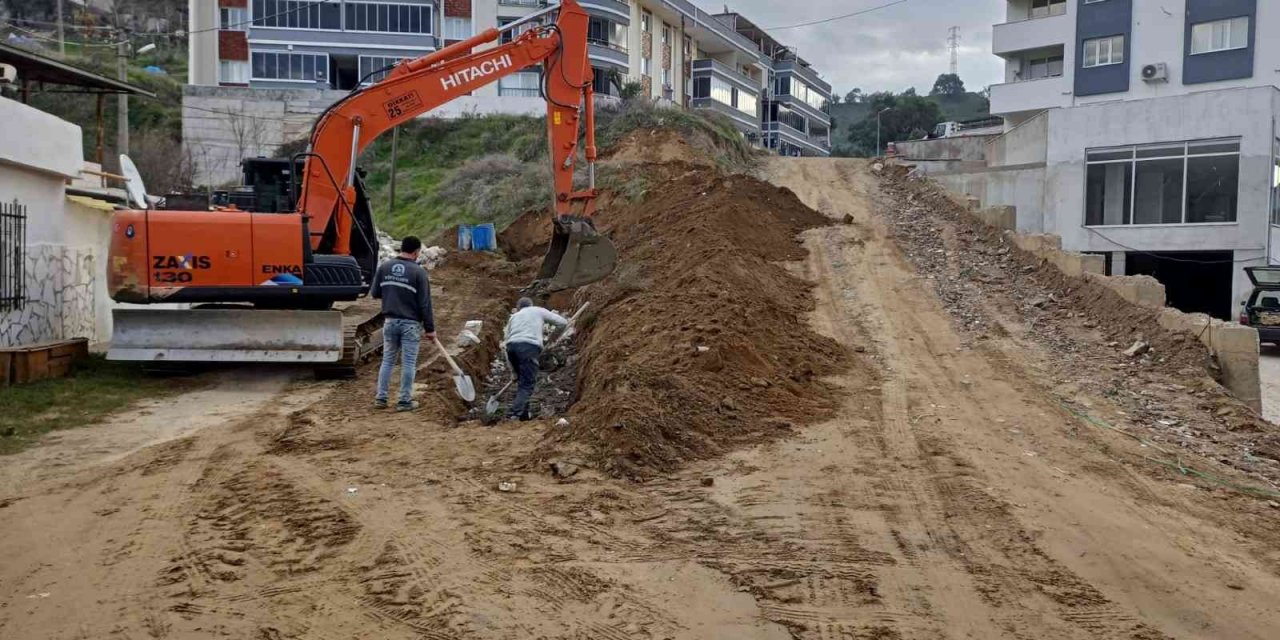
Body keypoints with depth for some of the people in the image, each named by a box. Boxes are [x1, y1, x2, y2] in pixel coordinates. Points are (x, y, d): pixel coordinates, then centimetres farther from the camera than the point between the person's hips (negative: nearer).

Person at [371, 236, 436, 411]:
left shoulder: (384, 267, 2)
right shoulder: (418, 272, -12)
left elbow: (374, 293, 8)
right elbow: (424, 304, -10)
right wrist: (430, 328, -3)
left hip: (390, 321, 5)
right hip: (410, 324, -5)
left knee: (387, 360, 14)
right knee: (408, 363, 3)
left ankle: (381, 398, 16)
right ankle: (405, 401, 8)